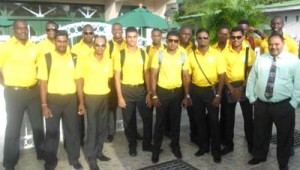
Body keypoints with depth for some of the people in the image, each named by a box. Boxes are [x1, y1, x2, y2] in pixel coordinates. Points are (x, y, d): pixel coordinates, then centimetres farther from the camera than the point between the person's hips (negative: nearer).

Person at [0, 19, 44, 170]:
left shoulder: (33, 47, 7)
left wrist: (36, 80, 10)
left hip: (33, 91, 5)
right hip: (14, 92, -4)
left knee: (38, 125, 15)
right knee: (13, 128, 5)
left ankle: (42, 154, 32)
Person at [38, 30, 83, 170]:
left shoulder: (74, 58, 5)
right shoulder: (46, 58, -4)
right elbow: (43, 83, -4)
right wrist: (44, 105, -9)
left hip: (71, 99, 2)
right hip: (53, 99, -2)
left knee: (72, 130, 12)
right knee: (52, 131, 8)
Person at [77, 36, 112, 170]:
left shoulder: (109, 61, 4)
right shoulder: (85, 60, -9)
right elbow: (80, 82, -7)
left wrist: (106, 93, 11)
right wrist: (81, 102, -9)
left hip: (105, 97, 5)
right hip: (91, 97, -4)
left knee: (102, 127, 12)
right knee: (92, 128, 1)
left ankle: (98, 152, 29)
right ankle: (91, 158, 14)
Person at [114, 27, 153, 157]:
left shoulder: (143, 54, 4)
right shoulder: (120, 54, -4)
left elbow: (147, 74, 6)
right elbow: (117, 76, -5)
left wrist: (149, 93, 0)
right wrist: (120, 96, -9)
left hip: (141, 89, 2)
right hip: (126, 90, -2)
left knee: (148, 118, 5)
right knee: (128, 120, 9)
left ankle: (147, 144, 25)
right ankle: (132, 145, 28)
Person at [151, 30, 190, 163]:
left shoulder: (183, 55, 0)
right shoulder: (159, 54, -6)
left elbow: (186, 77, 4)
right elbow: (153, 76, -4)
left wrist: (187, 95, 1)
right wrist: (154, 95, -8)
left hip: (177, 92, 2)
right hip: (162, 92, -2)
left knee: (176, 121, 13)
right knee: (160, 121, 6)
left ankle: (175, 145, 31)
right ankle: (156, 149, 19)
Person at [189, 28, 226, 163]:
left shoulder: (216, 54, -5)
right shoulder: (191, 55, 2)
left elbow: (222, 76, -5)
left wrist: (218, 95, -11)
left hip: (211, 90, -3)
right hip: (196, 91, 3)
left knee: (213, 120, 3)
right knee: (199, 120, 12)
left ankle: (216, 150, 17)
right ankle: (203, 146, 29)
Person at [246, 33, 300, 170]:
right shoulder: (260, 59, 6)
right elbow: (251, 79, 8)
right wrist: (252, 98, 3)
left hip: (284, 106, -3)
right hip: (261, 105, 3)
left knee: (285, 136, 11)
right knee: (260, 133, 18)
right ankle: (259, 156, 40)